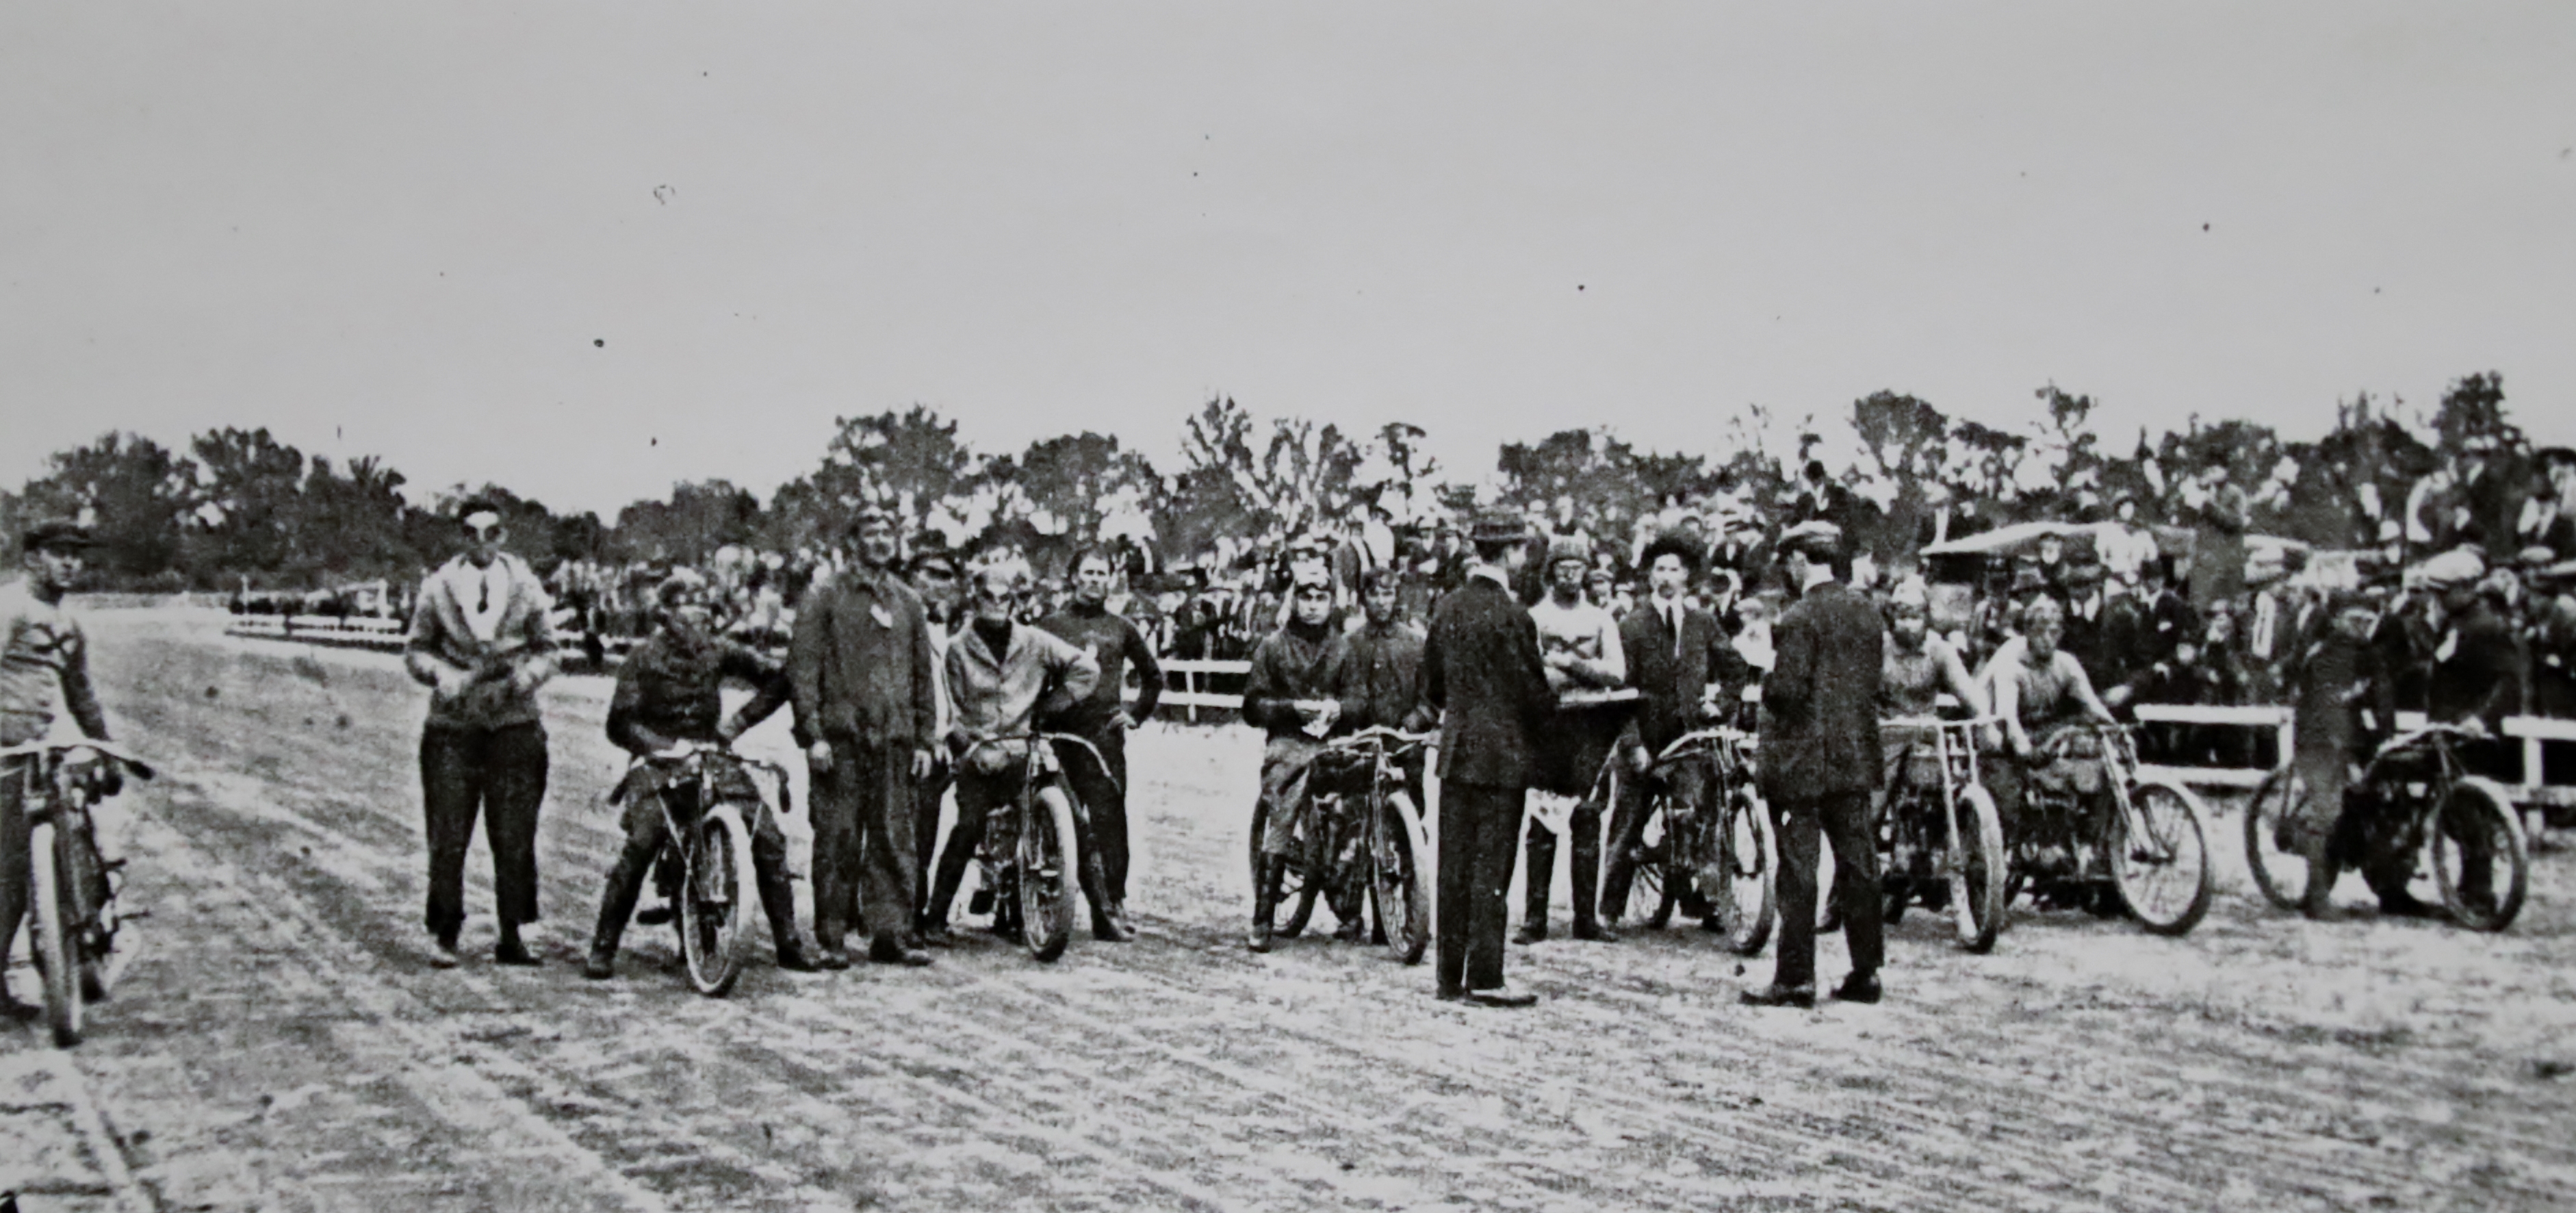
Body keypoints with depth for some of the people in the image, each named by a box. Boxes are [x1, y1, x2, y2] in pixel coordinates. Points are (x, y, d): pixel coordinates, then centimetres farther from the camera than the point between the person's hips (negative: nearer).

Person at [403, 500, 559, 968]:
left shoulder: (526, 586, 6)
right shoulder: (438, 587, 5)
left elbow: (546, 648, 10)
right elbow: (416, 650, 9)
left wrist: (528, 675, -10)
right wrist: (442, 675, -11)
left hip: (515, 724, 1)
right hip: (452, 727, 0)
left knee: (515, 836, 1)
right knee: (448, 837, -2)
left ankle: (511, 936, 11)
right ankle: (446, 936, 8)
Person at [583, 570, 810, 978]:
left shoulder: (719, 650, 9)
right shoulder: (645, 656, 1)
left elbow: (776, 680, 8)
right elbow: (620, 722, -6)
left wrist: (737, 723, -2)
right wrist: (662, 746, -21)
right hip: (659, 761, -3)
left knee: (768, 837, -12)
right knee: (639, 846, -26)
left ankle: (789, 945, -1)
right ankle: (602, 948, -15)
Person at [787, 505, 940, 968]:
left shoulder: (908, 603, 17)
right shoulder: (823, 598, 4)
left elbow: (924, 675, 19)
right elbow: (802, 668, -2)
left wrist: (924, 740, 12)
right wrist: (814, 734, -10)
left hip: (895, 739, 4)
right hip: (840, 737, -4)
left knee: (893, 839, 2)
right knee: (838, 840, -3)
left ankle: (890, 934, 8)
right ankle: (831, 939, 4)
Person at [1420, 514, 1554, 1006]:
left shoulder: (1447, 608, 6)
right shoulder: (1509, 616, -16)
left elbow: (1431, 684, 13)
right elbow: (1533, 691, -12)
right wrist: (1549, 708, 9)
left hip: (1454, 749, 7)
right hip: (1503, 752, -6)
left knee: (1454, 864, 9)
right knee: (1490, 864, -1)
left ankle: (1450, 975, 14)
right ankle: (1485, 976, 2)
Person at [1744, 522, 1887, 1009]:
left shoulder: (1798, 620, -15)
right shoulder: (1868, 613, 7)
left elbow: (1788, 691, -19)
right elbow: (1874, 681, 11)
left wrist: (1764, 685, 0)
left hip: (1802, 760, -7)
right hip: (1856, 757, 7)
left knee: (1798, 872, -1)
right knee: (1860, 865, 10)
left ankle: (1795, 978, 2)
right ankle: (1865, 972, 16)